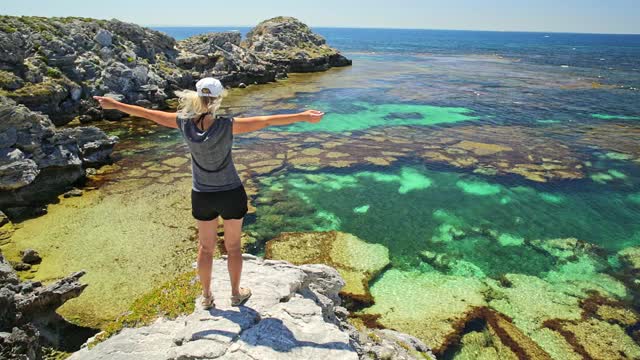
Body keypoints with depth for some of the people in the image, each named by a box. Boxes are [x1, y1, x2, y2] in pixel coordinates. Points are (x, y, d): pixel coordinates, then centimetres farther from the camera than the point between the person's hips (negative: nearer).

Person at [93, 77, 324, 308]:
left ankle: (206, 297, 35)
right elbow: (266, 121, -27)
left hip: (202, 196, 3)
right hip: (231, 194, -2)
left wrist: (115, 105, 15)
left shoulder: (184, 123, -13)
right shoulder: (227, 126, -23)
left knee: (205, 248, 20)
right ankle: (236, 294, 33)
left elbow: (148, 114, 0)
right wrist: (303, 117, -27)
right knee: (233, 247, 16)